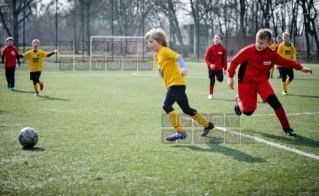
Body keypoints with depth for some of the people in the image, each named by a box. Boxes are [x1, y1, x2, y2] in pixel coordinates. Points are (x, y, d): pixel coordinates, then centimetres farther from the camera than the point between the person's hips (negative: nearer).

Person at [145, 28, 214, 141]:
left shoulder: (165, 51, -9)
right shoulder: (157, 56, 17)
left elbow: (178, 57, -23)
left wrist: (183, 68, -41)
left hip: (176, 83, -10)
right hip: (172, 84, 10)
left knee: (167, 106, -20)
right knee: (186, 109, 18)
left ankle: (180, 131, -18)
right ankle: (207, 125, 32)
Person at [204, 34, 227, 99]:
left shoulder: (223, 49, -3)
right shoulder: (210, 48, -7)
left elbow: (224, 59, 2)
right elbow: (206, 58, -8)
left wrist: (225, 69, 2)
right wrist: (210, 64, -25)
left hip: (219, 68, 1)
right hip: (211, 68, -1)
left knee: (220, 79, -17)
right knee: (212, 81, 3)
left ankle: (217, 77, 20)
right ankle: (210, 94, 19)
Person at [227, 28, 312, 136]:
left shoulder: (271, 54, -10)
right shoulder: (248, 51, -20)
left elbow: (284, 61, 3)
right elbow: (234, 62, -11)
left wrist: (300, 67, -1)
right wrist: (230, 77, -13)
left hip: (262, 80, 2)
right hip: (246, 82, -2)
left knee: (275, 102, -17)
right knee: (248, 111, -3)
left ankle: (286, 128, -5)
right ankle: (238, 100, 35)